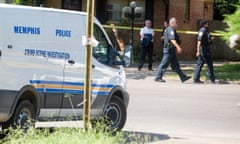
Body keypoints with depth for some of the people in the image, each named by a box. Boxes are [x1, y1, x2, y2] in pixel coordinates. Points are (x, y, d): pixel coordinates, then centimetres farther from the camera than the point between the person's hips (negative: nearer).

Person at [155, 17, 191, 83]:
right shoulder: (171, 30, -15)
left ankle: (183, 77, 10)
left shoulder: (169, 29, 18)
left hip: (171, 50, 11)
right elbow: (172, 40, -27)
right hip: (169, 50, -11)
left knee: (175, 65, 9)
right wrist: (178, 47, -34)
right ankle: (158, 77, 0)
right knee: (164, 64, -5)